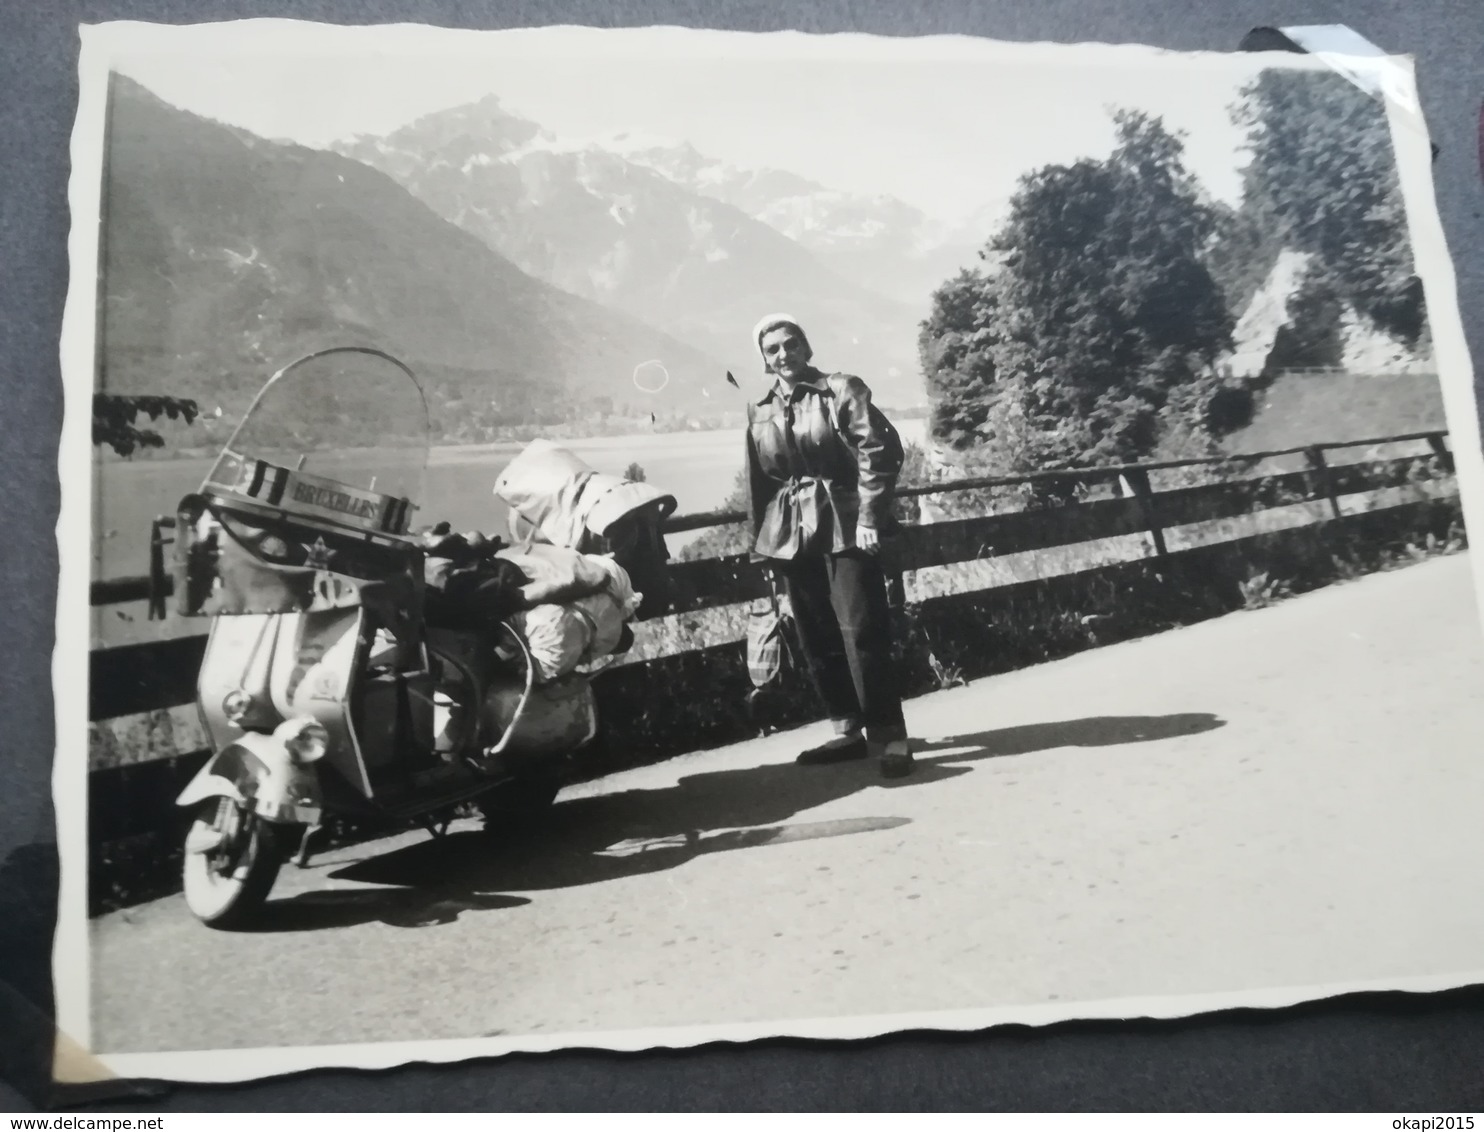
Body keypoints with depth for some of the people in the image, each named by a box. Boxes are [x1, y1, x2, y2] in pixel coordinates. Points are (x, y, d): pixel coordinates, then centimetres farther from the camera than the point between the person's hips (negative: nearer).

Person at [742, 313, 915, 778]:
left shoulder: (840, 390, -2)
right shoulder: (759, 411, 12)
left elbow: (880, 449, -9)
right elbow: (758, 481, 16)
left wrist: (869, 517, -15)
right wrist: (763, 543, 14)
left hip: (844, 525, -5)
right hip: (791, 532, 5)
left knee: (861, 631, -10)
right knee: (817, 638, 8)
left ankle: (888, 737, -3)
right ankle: (849, 729, 20)